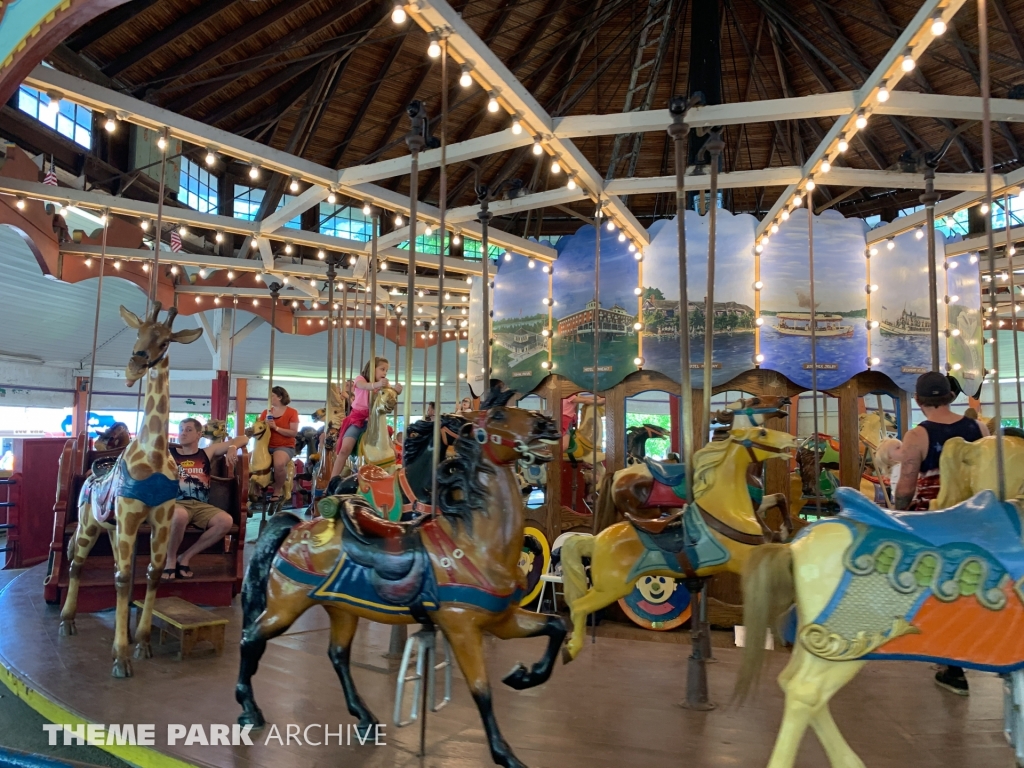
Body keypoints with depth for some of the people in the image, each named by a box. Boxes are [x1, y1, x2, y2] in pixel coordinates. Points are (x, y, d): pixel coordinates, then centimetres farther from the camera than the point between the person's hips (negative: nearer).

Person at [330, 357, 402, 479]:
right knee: (345, 449, -20)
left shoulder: (383, 384, 11)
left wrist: (396, 388, -33)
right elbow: (363, 386, -26)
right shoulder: (360, 379, -1)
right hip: (357, 419, -4)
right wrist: (376, 384, -48)